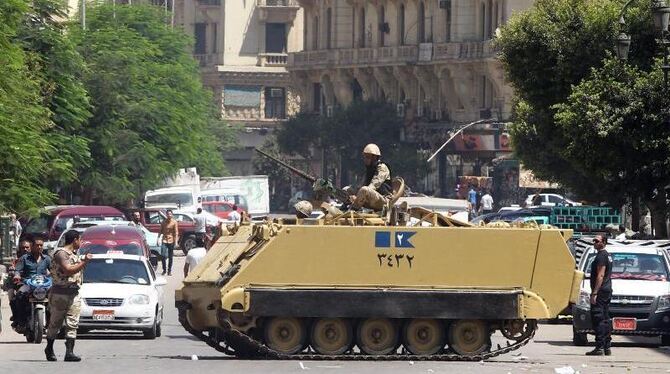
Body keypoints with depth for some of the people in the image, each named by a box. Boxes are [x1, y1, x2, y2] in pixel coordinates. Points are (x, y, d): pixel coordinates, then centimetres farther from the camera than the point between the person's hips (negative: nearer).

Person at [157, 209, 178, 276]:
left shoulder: (174, 222, -1)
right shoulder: (164, 222, 7)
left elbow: (176, 232, -3)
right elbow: (161, 231, 12)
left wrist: (176, 240, -11)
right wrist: (158, 239, 4)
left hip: (171, 241, -2)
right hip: (164, 240, 2)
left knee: (170, 257, 4)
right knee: (162, 256, -8)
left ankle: (169, 271, 12)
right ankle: (164, 270, 7)